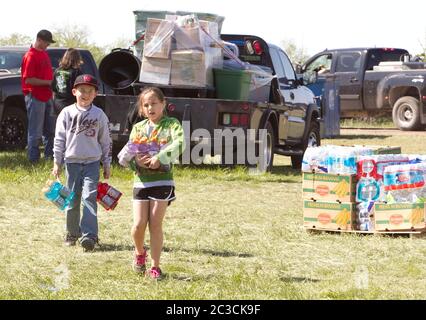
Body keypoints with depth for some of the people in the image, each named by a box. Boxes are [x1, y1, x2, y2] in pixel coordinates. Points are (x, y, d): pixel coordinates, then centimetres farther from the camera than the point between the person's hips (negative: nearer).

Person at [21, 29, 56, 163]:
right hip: (35, 97, -9)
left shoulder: (44, 54, 13)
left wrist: (53, 81, 9)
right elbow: (28, 80, -21)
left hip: (46, 96, 9)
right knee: (36, 132, -4)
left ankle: (49, 156, 26)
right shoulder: (30, 56, -15)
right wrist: (48, 82, -19)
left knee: (50, 130, 16)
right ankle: (34, 159, 2)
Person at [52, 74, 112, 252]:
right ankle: (72, 233, 20)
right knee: (72, 199, 7)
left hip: (92, 162, -1)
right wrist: (57, 163, 2)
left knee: (89, 197, -13)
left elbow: (106, 141, 9)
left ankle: (89, 235, -19)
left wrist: (107, 165, 9)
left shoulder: (99, 115, 3)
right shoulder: (67, 113, 2)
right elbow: (59, 139, 5)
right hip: (72, 162, 1)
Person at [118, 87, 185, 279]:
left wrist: (160, 157, -29)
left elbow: (179, 144, -20)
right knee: (139, 224, -4)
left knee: (155, 224, -3)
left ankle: (155, 266, 7)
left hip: (162, 182, -3)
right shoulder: (138, 128, 12)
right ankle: (139, 253, 26)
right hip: (141, 181, 3)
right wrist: (136, 161, -14)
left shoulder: (171, 125, 1)